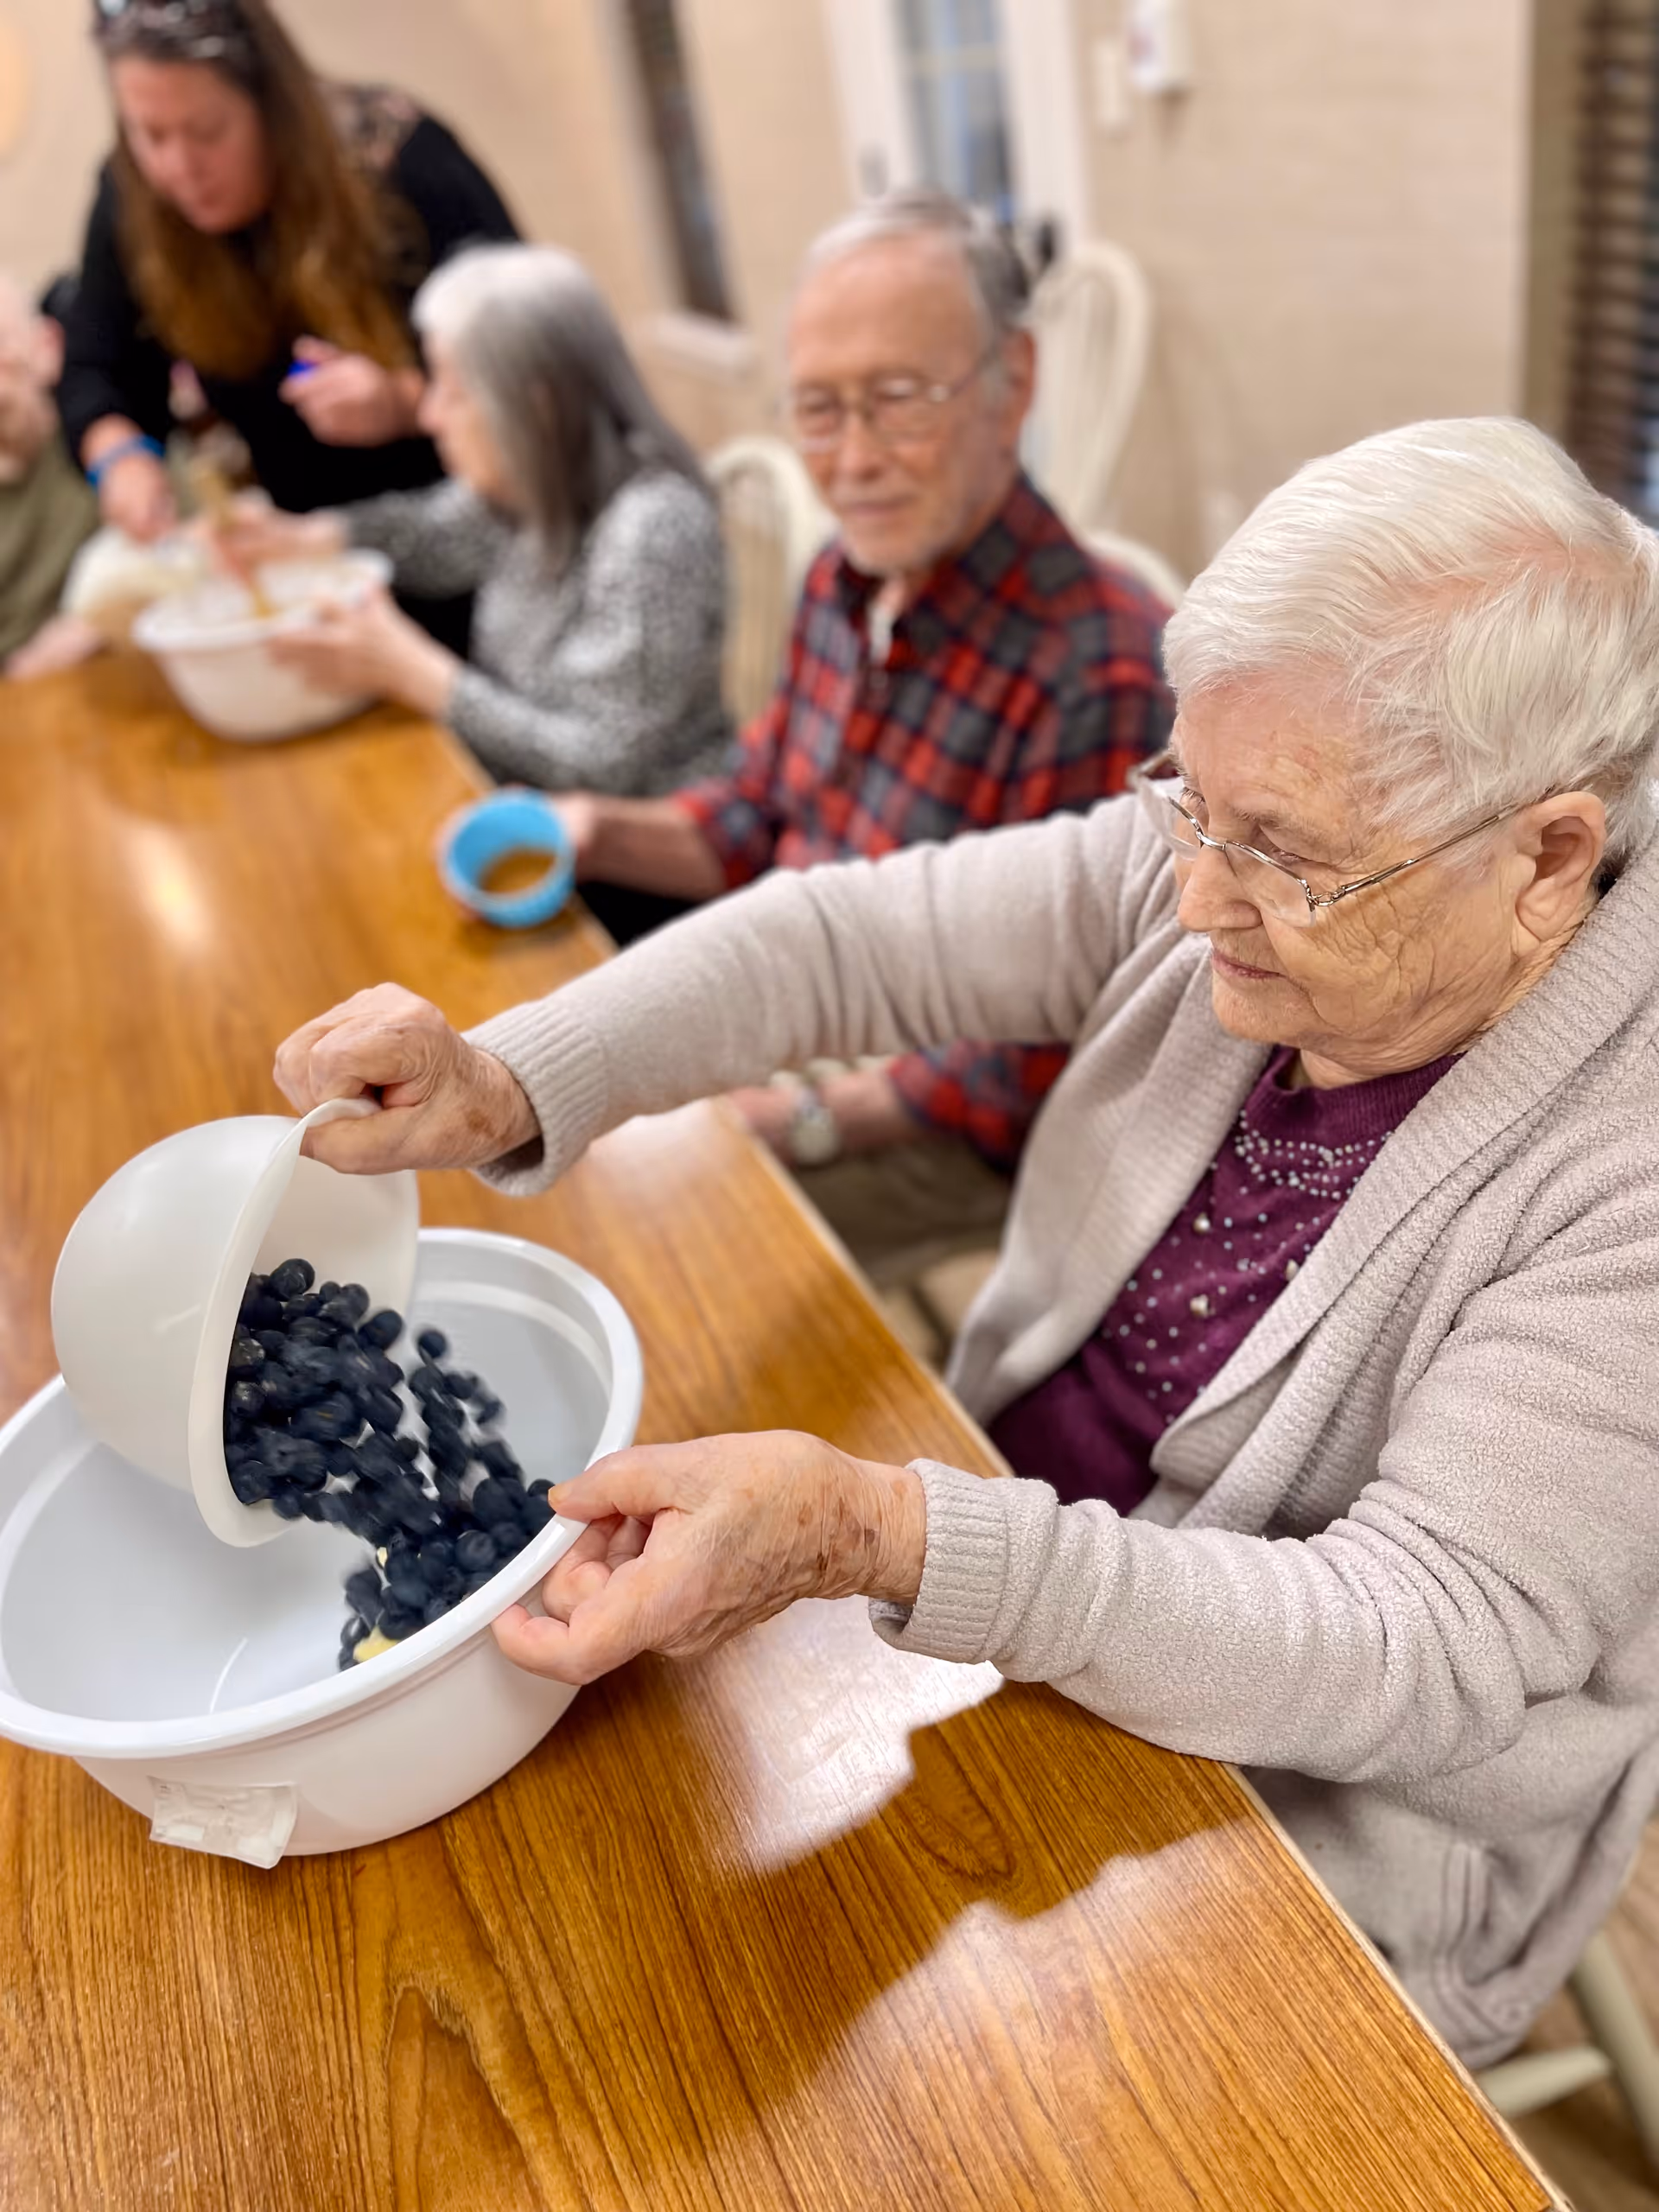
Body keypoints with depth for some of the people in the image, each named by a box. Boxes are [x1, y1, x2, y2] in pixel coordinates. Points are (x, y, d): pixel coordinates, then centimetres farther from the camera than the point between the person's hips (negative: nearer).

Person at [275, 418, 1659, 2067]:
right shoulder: (1253, 858, -12)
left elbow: (1424, 1655, -30)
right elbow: (852, 935, -8)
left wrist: (880, 1539, -42)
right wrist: (499, 1088, -24)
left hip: (1317, 1839, -4)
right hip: (997, 1605, 5)